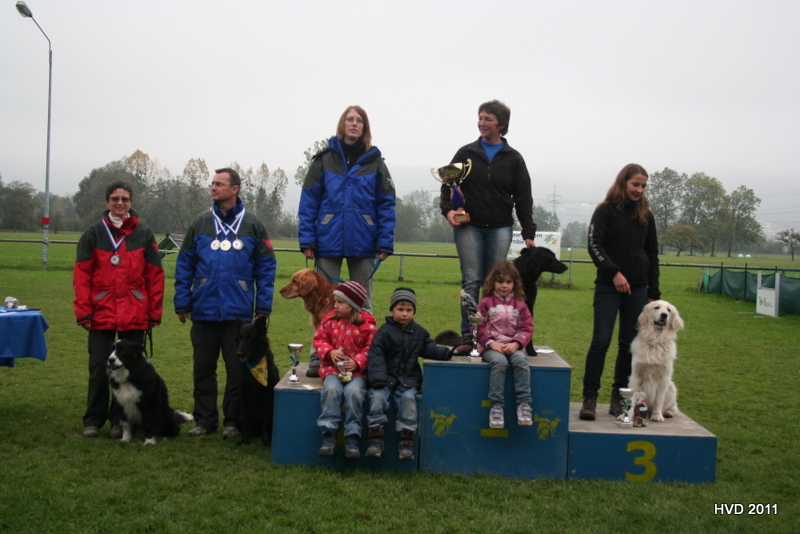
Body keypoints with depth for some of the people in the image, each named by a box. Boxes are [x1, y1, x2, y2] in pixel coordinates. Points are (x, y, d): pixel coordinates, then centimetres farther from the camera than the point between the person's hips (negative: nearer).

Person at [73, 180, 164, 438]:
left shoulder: (144, 234, 5)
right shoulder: (94, 233, 5)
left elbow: (155, 276, 3)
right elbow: (82, 274, 1)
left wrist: (154, 313, -1)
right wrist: (84, 311, -6)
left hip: (134, 317, 0)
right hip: (101, 315, 0)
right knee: (99, 368, 4)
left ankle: (120, 420, 16)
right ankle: (94, 420, 15)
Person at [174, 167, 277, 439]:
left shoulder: (252, 225, 3)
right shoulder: (200, 223, 8)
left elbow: (266, 267, 2)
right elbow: (184, 265, 8)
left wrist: (264, 307, -4)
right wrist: (182, 303, 2)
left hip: (239, 312, -2)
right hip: (204, 311, 2)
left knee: (238, 369, 4)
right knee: (203, 368, 9)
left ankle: (233, 420, 16)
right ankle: (205, 419, 20)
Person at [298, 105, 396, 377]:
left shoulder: (375, 162, 4)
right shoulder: (324, 159, 3)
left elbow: (386, 204, 1)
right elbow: (308, 202, 0)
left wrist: (385, 243, -7)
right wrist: (307, 240, -7)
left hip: (363, 243, 1)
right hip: (328, 242, 0)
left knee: (362, 305, 10)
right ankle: (318, 358, 12)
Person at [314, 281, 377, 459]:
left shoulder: (367, 324, -2)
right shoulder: (330, 319, 8)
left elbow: (370, 348, -2)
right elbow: (319, 339, 11)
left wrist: (358, 362, -17)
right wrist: (329, 351, -8)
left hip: (357, 370, -2)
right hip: (332, 368, 2)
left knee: (354, 391, -31)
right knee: (331, 389, -29)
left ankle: (352, 438, -22)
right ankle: (328, 435, -23)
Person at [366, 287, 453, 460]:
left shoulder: (419, 332, 14)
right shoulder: (384, 331, 0)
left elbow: (429, 348, 16)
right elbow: (376, 356, -7)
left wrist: (447, 352, -3)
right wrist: (378, 380, -18)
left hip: (409, 379, 2)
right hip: (387, 377, -2)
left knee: (408, 398, -25)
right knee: (377, 396, -27)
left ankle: (406, 441, -20)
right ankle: (375, 438, -18)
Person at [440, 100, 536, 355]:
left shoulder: (513, 159, 7)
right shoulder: (466, 153, 7)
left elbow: (523, 198, 6)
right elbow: (448, 184, 10)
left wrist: (528, 233, 2)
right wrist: (448, 209, -10)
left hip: (500, 228, 1)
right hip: (469, 226, 0)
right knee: (471, 281, -5)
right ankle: (468, 335, -1)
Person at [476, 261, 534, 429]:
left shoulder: (520, 305, 14)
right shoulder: (485, 303, 8)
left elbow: (527, 328, 7)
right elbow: (479, 327, 2)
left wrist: (516, 343, -11)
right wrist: (491, 343, -13)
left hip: (513, 346, 2)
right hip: (491, 347, -2)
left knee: (521, 360, -32)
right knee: (499, 361, -35)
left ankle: (524, 403, -29)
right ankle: (496, 405, -31)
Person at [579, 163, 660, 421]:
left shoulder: (646, 215, 13)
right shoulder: (606, 211, 1)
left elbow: (652, 254, 16)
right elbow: (594, 245, -9)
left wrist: (653, 293, 12)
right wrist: (614, 273, -21)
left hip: (638, 289, 4)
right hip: (609, 287, -4)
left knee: (630, 344, 5)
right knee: (601, 340, -9)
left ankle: (619, 396, 13)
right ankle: (590, 397, -3)